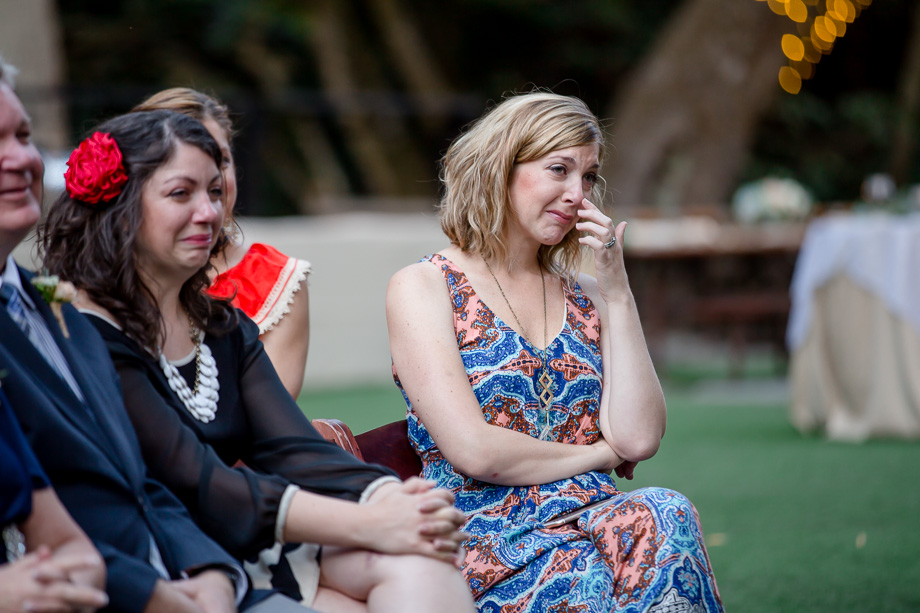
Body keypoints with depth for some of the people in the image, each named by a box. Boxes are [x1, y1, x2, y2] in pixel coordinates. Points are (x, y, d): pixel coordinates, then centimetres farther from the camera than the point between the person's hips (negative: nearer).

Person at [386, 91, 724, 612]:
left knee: (665, 513, -32)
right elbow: (474, 451, -9)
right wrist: (599, 456, 2)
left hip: (593, 525, 5)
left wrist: (618, 295, 3)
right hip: (492, 544, -5)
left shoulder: (583, 296, 19)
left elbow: (640, 439, 4)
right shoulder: (422, 287, 3)